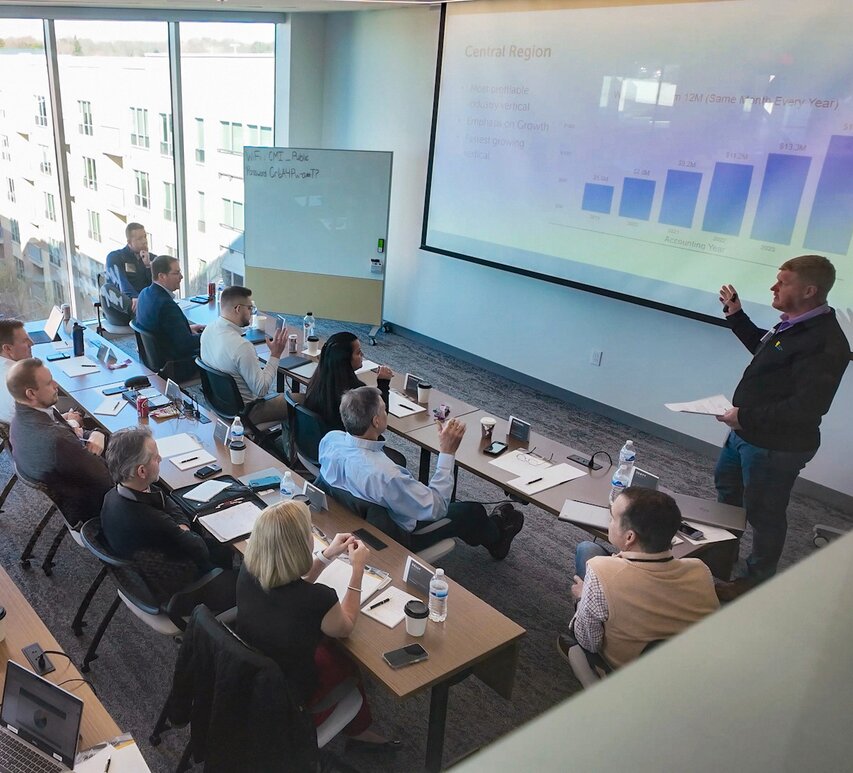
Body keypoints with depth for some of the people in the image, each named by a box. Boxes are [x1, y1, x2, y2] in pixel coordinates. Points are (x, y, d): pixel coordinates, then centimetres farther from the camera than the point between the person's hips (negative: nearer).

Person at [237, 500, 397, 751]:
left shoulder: (248, 570, -20)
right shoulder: (318, 599, -37)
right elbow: (345, 628, -12)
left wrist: (328, 554, 1)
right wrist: (358, 569, -8)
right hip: (288, 697, -5)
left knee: (328, 646, 26)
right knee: (350, 660, 23)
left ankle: (357, 727, 45)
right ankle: (358, 728, 49)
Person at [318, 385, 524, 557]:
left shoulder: (330, 439, -21)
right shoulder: (384, 474, -43)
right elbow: (436, 507, -29)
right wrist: (447, 452, -29)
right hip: (393, 540, -7)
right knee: (473, 511, 11)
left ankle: (487, 529, 53)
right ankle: (496, 538, 48)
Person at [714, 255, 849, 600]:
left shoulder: (824, 342, -28)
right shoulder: (794, 324, 3)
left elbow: (806, 408, -33)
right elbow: (763, 349, 24)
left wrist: (746, 417, -26)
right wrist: (736, 315, 13)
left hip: (775, 445, -10)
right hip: (747, 433, 11)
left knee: (763, 513, 8)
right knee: (727, 484, 29)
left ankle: (757, 579, 30)